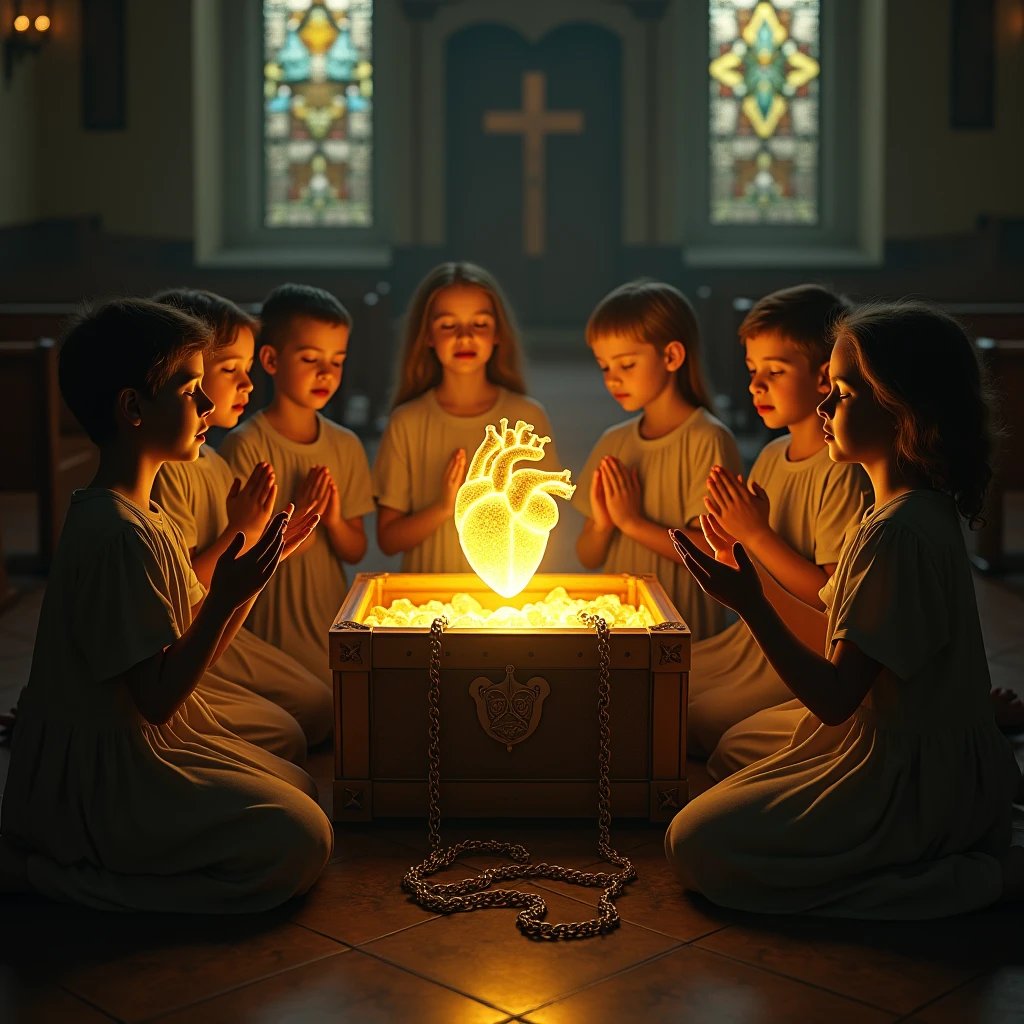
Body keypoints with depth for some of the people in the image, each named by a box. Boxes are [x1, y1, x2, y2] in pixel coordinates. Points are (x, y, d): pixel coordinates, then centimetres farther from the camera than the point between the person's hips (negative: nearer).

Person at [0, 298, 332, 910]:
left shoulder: (146, 518, 9)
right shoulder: (119, 534, -24)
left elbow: (196, 648, 10)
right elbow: (157, 696, -23)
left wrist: (264, 562, 5)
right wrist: (226, 597, -26)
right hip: (104, 781, -10)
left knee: (302, 791, 15)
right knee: (301, 843, -12)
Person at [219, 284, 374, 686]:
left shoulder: (346, 446, 3)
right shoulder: (245, 445, -13)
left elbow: (356, 551, 6)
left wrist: (334, 521, -12)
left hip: (332, 625, 5)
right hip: (270, 633, -5)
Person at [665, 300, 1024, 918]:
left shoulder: (895, 533, -26)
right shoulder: (927, 511, 5)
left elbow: (835, 698, -25)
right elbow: (837, 630, 10)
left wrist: (752, 606, -27)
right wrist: (747, 574, 12)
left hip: (907, 785, -10)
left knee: (697, 846, -9)